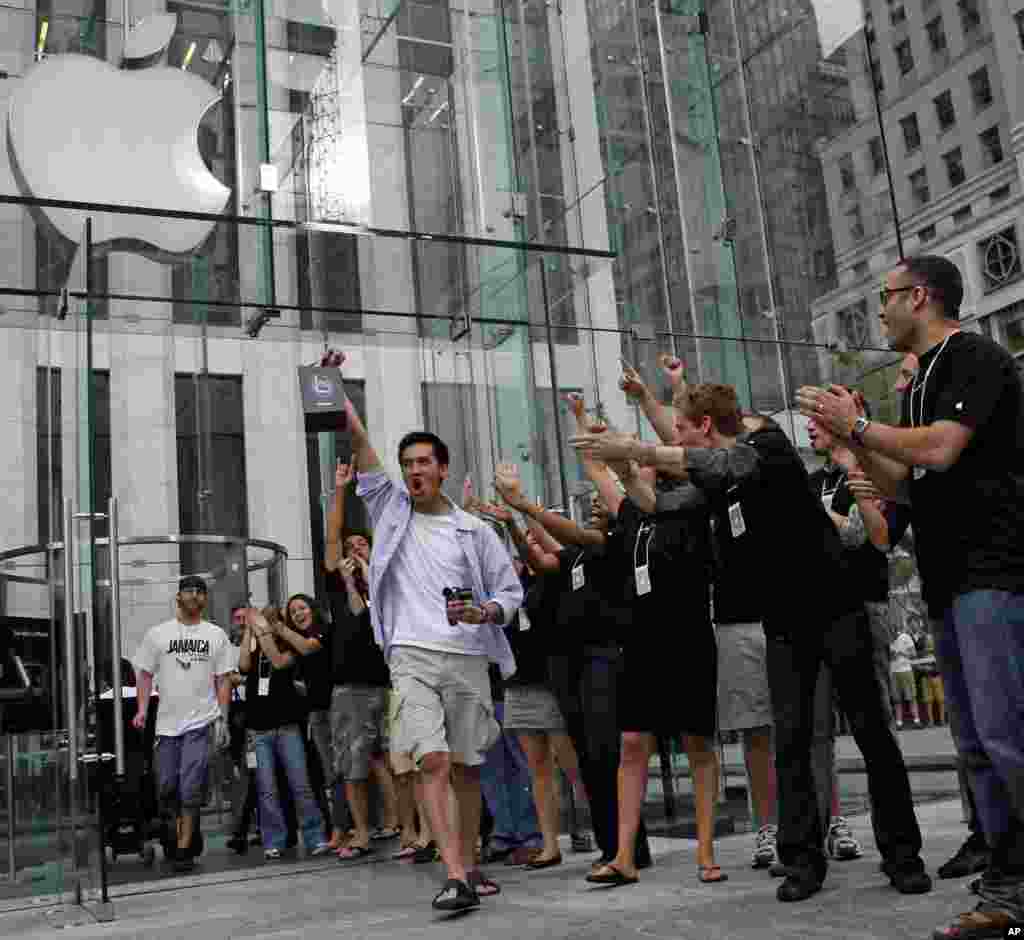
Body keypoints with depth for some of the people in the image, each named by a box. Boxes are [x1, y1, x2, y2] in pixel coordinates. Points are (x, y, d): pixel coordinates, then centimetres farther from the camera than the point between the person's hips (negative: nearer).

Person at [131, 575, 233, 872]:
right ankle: (182, 830, 29)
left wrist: (223, 718, -1)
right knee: (166, 787, 6)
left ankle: (183, 848, 1)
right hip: (167, 722, 2)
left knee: (190, 790, -7)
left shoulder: (216, 635, 7)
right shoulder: (157, 633, 7)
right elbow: (145, 673, 8)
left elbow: (222, 679, 6)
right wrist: (141, 709, -4)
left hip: (201, 722, -1)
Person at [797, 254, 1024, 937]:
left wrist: (857, 425, -9)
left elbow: (937, 450, -20)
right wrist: (855, 437, 9)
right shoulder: (923, 382, 23)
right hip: (952, 582, 10)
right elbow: (903, 485, 22)